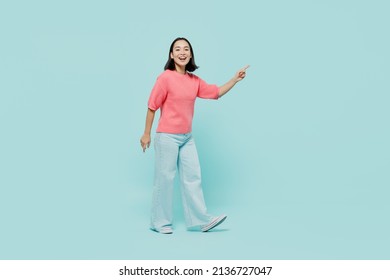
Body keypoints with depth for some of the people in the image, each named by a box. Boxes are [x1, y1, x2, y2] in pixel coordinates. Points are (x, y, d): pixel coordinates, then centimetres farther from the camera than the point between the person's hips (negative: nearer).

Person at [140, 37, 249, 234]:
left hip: (187, 137, 7)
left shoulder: (195, 81, 7)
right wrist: (146, 134, -8)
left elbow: (216, 92, 14)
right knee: (164, 179, 2)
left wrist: (235, 79, 4)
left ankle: (200, 220, 16)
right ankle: (160, 222, 16)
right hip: (167, 137, -6)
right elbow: (152, 107, -9)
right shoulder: (165, 78, -11)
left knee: (193, 177, 8)